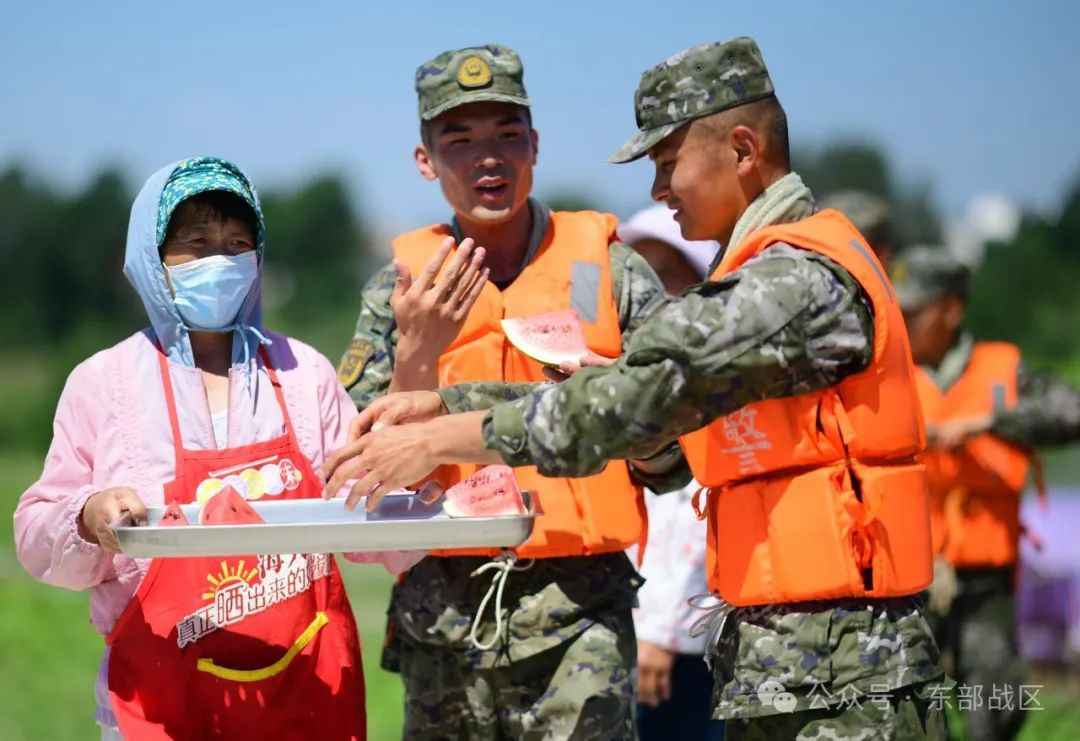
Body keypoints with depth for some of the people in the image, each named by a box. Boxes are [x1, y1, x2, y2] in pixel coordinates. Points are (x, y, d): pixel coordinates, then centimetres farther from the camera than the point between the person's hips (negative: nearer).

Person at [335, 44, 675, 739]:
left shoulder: (610, 267, 4)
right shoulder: (403, 285, 7)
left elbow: (672, 466, 5)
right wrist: (417, 353, -12)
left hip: (579, 609, -2)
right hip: (443, 611, 2)